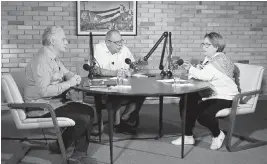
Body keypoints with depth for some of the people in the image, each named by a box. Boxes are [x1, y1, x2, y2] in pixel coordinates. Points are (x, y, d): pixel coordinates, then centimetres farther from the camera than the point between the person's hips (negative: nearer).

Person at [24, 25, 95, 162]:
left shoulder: (54, 58, 10)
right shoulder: (41, 61, -21)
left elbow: (66, 73, 25)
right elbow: (44, 91, -29)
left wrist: (74, 77, 1)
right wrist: (69, 83, -20)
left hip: (54, 101, 10)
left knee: (89, 111, 2)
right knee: (83, 118, -18)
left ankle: (80, 153, 5)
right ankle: (58, 147, 6)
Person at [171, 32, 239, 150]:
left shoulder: (220, 59, -19)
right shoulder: (209, 58, 12)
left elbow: (205, 75, -31)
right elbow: (202, 74, 9)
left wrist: (191, 69, -18)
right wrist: (193, 69, -12)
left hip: (224, 97, -10)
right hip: (209, 94, 10)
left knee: (203, 114, -29)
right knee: (185, 102, -2)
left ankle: (218, 135, 4)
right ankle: (188, 136, 8)